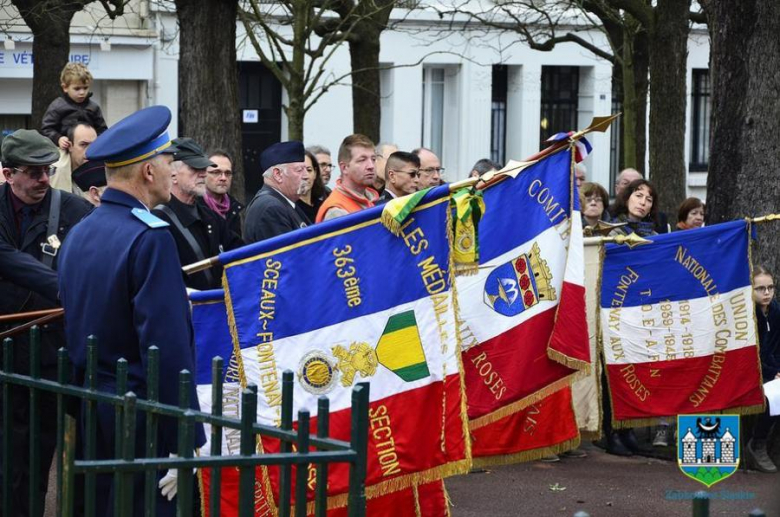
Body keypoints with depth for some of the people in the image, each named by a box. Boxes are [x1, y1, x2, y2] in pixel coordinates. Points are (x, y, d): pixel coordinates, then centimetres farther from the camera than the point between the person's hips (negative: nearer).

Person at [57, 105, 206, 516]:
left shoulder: (79, 234, 9)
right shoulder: (149, 238, -16)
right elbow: (168, 348, -21)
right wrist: (185, 440, -19)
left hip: (88, 416, 9)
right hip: (142, 421, -8)